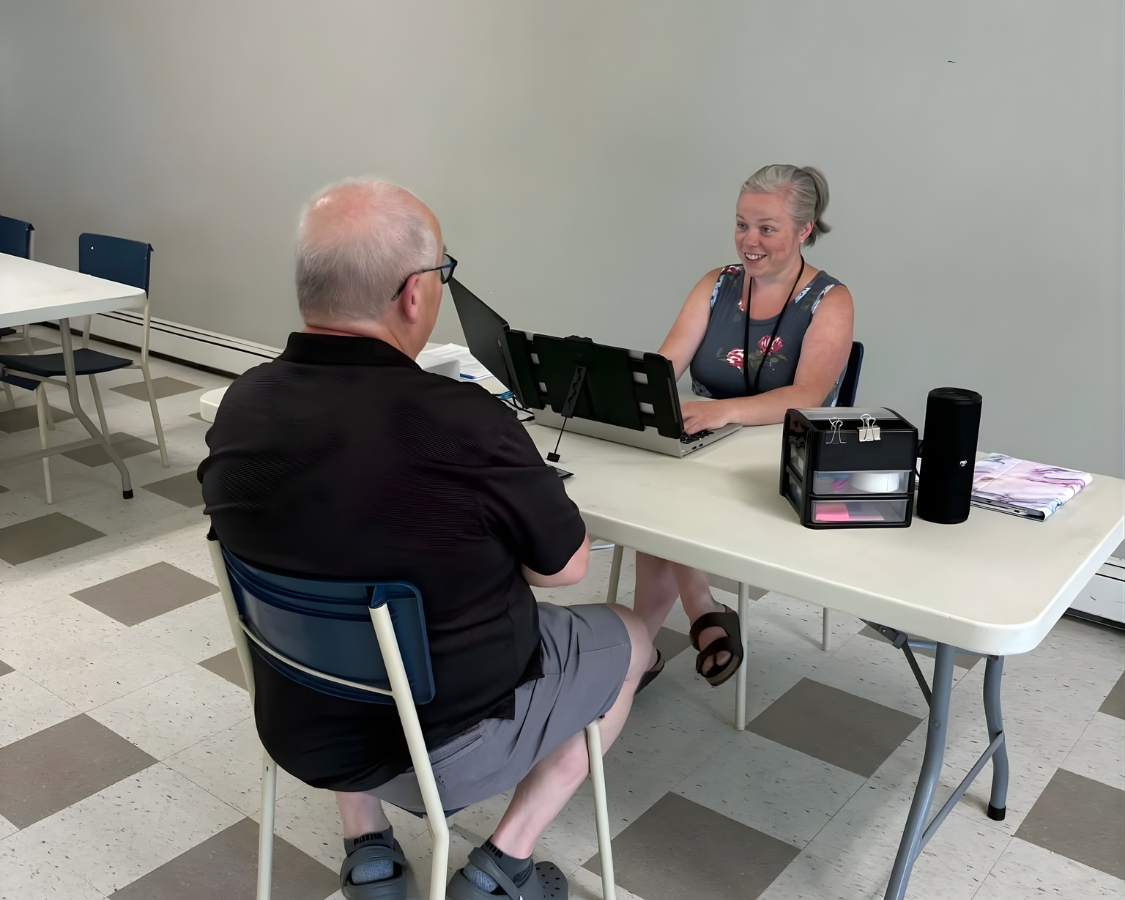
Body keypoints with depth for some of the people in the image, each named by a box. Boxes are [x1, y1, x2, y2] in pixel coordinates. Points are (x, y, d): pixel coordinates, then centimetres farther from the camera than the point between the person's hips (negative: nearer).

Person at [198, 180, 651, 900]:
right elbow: (567, 564, -13)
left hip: (300, 732, 5)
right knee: (630, 639, 18)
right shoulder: (465, 424, -30)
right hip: (446, 746, -4)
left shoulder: (241, 407, -12)